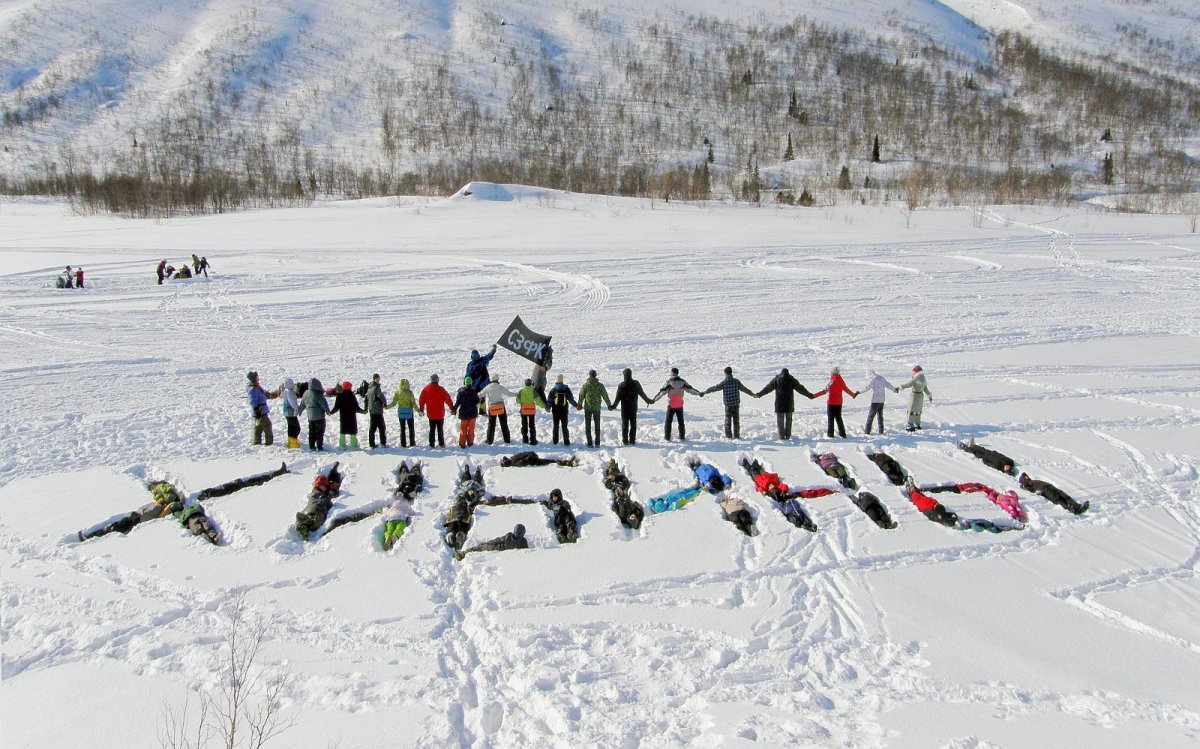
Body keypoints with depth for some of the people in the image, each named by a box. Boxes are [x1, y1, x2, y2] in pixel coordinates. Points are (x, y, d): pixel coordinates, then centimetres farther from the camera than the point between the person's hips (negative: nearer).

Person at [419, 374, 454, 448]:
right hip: (440, 414, -2)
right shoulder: (441, 389, -12)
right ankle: (441, 443, 9)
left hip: (430, 414, 2)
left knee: (432, 429, 11)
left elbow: (421, 401, 4)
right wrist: (452, 408, 4)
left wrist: (421, 410, 16)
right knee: (440, 429, 8)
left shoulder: (425, 389, -3)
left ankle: (431, 444, 10)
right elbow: (448, 399, -8)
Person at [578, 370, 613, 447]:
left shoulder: (585, 385, -8)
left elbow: (581, 395, -2)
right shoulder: (600, 385, -4)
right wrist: (609, 405, 12)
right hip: (597, 408, 1)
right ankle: (597, 443, 12)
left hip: (587, 407, -1)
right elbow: (605, 396, 1)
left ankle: (590, 443, 3)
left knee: (588, 426, 7)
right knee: (597, 426, 13)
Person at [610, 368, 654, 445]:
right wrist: (648, 401, 16)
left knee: (625, 424, 6)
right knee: (633, 424, 9)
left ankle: (625, 441, 6)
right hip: (633, 408, 2)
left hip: (625, 408, -2)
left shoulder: (621, 385, -12)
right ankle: (632, 440, 10)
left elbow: (617, 398, -12)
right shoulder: (636, 384, -4)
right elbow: (642, 394, 3)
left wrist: (613, 406, -2)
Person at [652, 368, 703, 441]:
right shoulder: (682, 382, -5)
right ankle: (682, 437, 16)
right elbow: (690, 389, 2)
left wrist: (654, 399, -9)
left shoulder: (669, 383, -13)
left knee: (668, 421, 9)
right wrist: (699, 393, 14)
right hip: (680, 405, 3)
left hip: (671, 405, -3)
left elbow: (662, 392, -13)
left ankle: (667, 437, 7)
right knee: (681, 421, 14)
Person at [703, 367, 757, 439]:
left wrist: (705, 392, 4)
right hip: (736, 403, 2)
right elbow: (745, 389, 3)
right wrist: (753, 395, 15)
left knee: (728, 419, 7)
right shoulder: (737, 381, -4)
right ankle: (737, 435, 11)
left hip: (728, 404, -2)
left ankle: (729, 435, 8)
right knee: (736, 419, 10)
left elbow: (714, 388, -7)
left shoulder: (724, 383, -12)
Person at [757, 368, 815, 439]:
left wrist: (758, 394, 10)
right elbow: (800, 388, 9)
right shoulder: (792, 379, 5)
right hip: (789, 403, 1)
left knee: (780, 420, 3)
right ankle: (788, 435, 11)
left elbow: (767, 388, 3)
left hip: (779, 403, -1)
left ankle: (782, 436, -1)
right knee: (788, 419, 12)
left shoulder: (776, 379, 2)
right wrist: (809, 395, 18)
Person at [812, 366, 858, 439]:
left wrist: (813, 395, -21)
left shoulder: (832, 382, -17)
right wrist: (854, 395, 33)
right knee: (838, 418, 16)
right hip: (839, 403, 6)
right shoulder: (841, 382, 1)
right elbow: (847, 390, 14)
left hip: (831, 403, -6)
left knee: (830, 418, 3)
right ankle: (842, 434, 16)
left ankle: (830, 434, 4)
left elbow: (825, 391, -21)